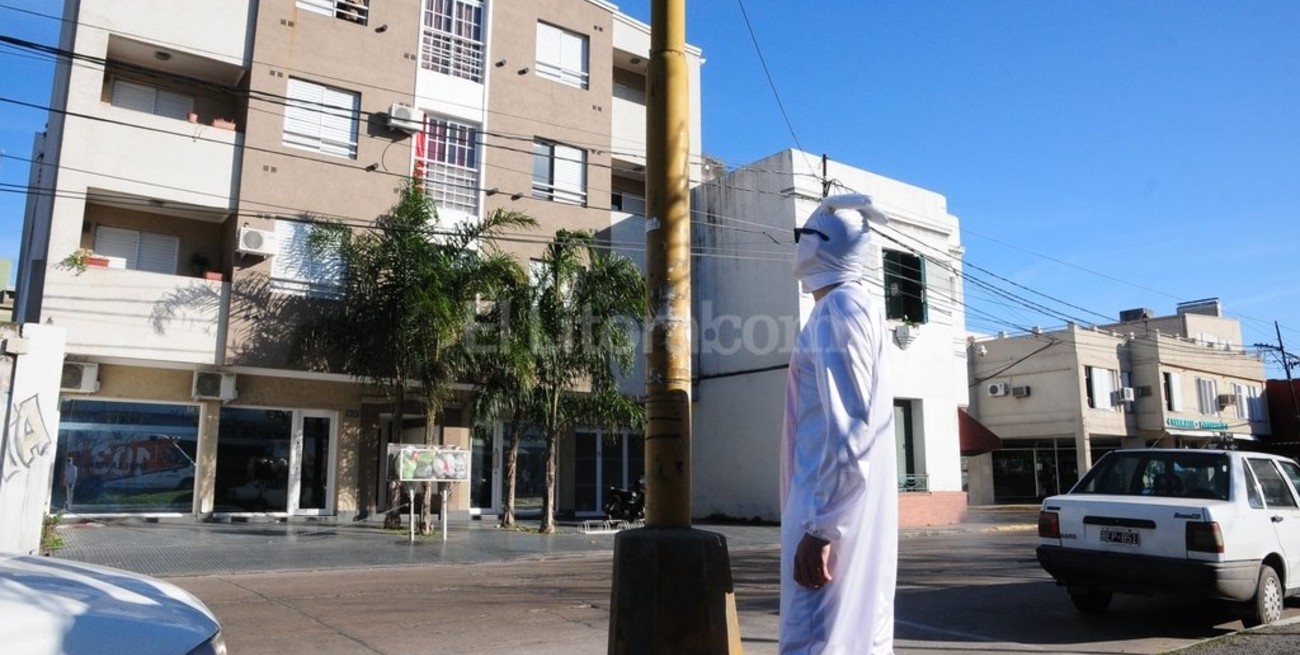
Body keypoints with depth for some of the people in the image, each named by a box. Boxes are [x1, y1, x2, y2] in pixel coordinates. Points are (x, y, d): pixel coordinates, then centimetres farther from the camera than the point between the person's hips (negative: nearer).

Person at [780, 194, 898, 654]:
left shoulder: (839, 308, -12)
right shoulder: (851, 307, 18)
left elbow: (849, 430, -20)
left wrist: (819, 528, -21)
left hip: (833, 511, -10)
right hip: (850, 510, 10)